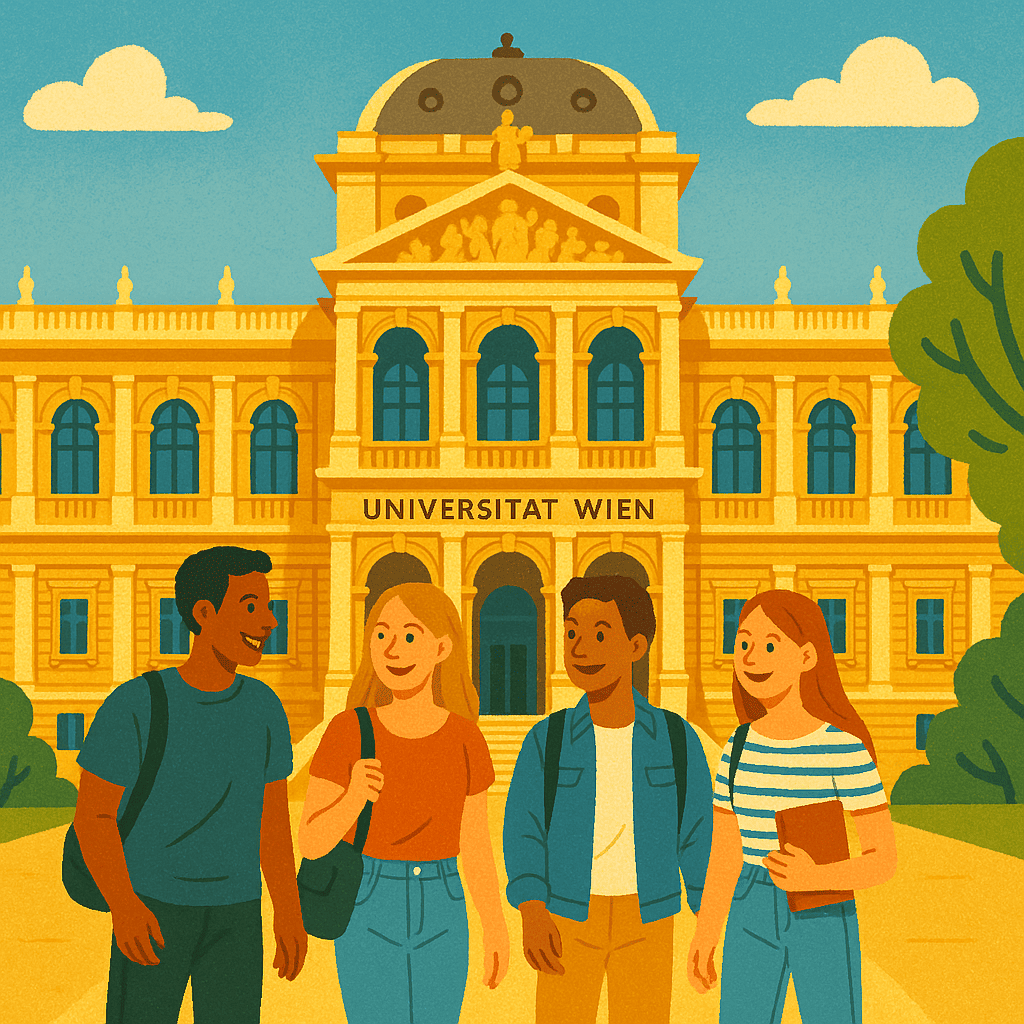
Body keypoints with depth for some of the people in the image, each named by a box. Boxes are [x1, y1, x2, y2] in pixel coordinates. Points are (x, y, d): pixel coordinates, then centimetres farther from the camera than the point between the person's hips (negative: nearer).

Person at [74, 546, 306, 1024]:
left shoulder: (263, 707, 0)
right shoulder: (134, 705, -12)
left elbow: (272, 815, 9)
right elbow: (92, 816, -9)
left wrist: (289, 910, 7)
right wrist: (121, 905, -22)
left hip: (236, 916, 3)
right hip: (153, 912, -3)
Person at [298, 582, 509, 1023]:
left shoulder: (465, 738, 1)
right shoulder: (348, 731, -8)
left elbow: (475, 846, 8)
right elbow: (311, 842, -8)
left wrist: (496, 932, 10)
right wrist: (355, 796, -27)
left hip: (440, 918, 3)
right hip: (369, 914, -3)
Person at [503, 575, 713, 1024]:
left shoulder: (676, 738, -2)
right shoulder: (547, 740, -2)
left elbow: (700, 836, 1)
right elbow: (524, 833, -6)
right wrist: (531, 914, -21)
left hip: (646, 924, 0)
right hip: (568, 923, 0)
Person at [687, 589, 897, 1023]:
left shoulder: (845, 750, -11)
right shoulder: (737, 752, 4)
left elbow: (884, 859, -12)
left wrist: (815, 878, -29)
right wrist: (704, 938, 13)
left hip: (823, 917, -4)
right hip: (751, 918, 5)